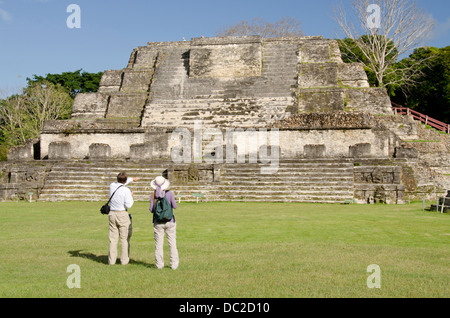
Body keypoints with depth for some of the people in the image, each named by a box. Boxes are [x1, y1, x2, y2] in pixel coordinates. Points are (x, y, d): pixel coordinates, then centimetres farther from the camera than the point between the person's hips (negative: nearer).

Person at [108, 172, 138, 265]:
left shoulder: (112, 186, 4)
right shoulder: (126, 190, -13)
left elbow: (120, 183, 26)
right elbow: (128, 205, -15)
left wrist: (132, 179, 39)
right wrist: (131, 197, 3)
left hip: (112, 214, 5)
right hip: (123, 215, -5)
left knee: (113, 238, 9)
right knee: (125, 239, 4)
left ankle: (111, 260, 10)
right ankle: (124, 260, 6)